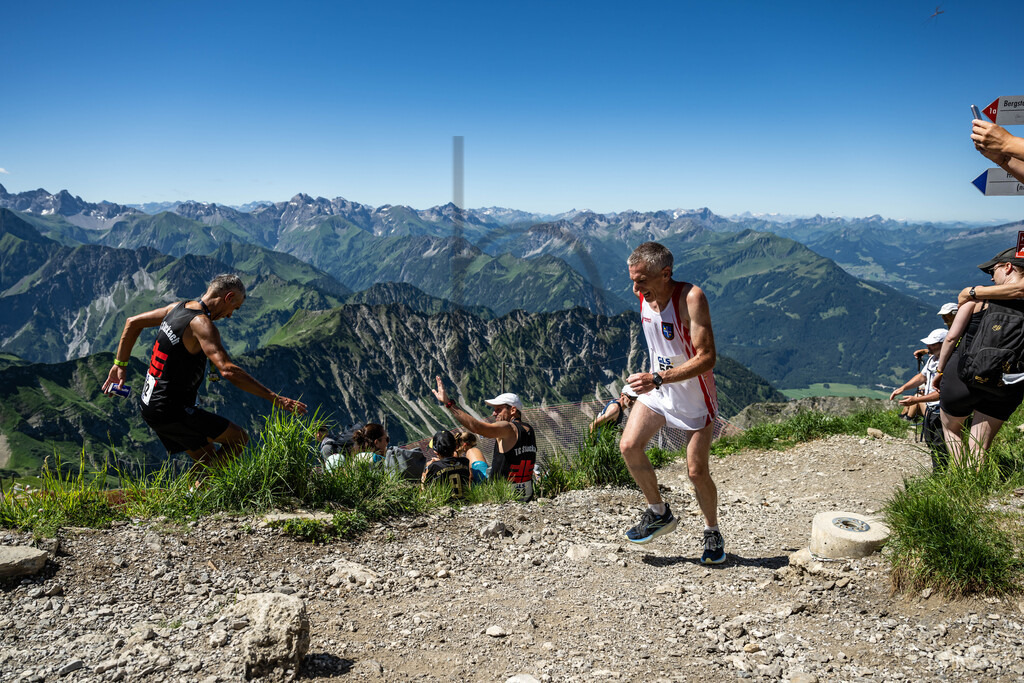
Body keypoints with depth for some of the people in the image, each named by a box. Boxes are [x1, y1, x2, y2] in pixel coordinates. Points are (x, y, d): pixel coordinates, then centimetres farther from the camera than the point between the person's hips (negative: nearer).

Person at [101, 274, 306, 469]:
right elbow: (228, 370, -32)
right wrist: (274, 398, -32)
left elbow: (133, 323, 20)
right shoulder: (202, 324, -21)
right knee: (239, 439, -6)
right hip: (171, 411, -9)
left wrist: (120, 365, 24)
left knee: (210, 459, 17)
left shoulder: (178, 307, 7)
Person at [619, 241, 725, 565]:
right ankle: (659, 514, 12)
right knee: (629, 446, -9)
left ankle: (712, 533, 24)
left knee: (696, 471, -2)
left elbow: (707, 358, -29)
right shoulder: (645, 295, -5)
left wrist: (658, 379, -37)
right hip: (656, 388, 6)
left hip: (694, 395, -6)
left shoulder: (691, 298, -25)